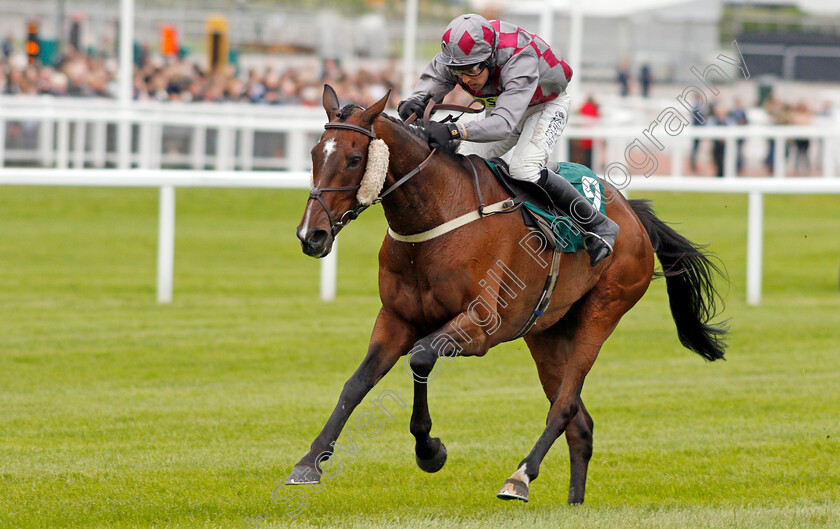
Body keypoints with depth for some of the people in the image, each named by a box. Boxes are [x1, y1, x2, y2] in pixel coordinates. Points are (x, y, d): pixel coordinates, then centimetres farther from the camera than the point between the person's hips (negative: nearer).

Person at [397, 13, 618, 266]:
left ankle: (598, 226, -16)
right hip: (501, 105, 7)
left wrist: (453, 130, -67)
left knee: (523, 169, -28)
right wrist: (411, 104, -54)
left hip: (546, 106, -7)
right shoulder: (455, 57, -27)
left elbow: (504, 123, -53)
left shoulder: (521, 59, -44)